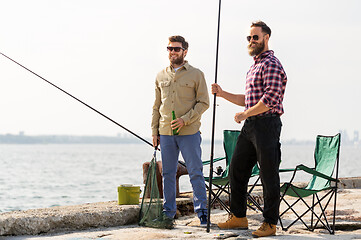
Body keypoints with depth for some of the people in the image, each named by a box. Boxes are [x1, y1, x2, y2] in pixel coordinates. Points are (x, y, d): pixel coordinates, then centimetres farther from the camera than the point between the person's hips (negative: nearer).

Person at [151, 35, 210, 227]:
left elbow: (203, 102, -1)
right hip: (165, 132, 4)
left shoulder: (196, 74, 2)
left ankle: (201, 211, 2)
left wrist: (185, 119, -13)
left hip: (189, 132, -4)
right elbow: (156, 106, 17)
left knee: (195, 172, -3)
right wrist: (154, 131, 10)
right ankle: (168, 211, 14)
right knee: (168, 173, 7)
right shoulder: (161, 76, 14)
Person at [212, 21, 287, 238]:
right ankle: (239, 217, 22)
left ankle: (270, 224, 3)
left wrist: (244, 114, -12)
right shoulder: (255, 66, 20)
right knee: (237, 170, 12)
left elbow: (270, 100, -20)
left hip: (266, 124, -10)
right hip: (250, 126, 10)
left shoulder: (271, 64, -10)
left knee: (269, 175, -3)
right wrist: (223, 94, 16)